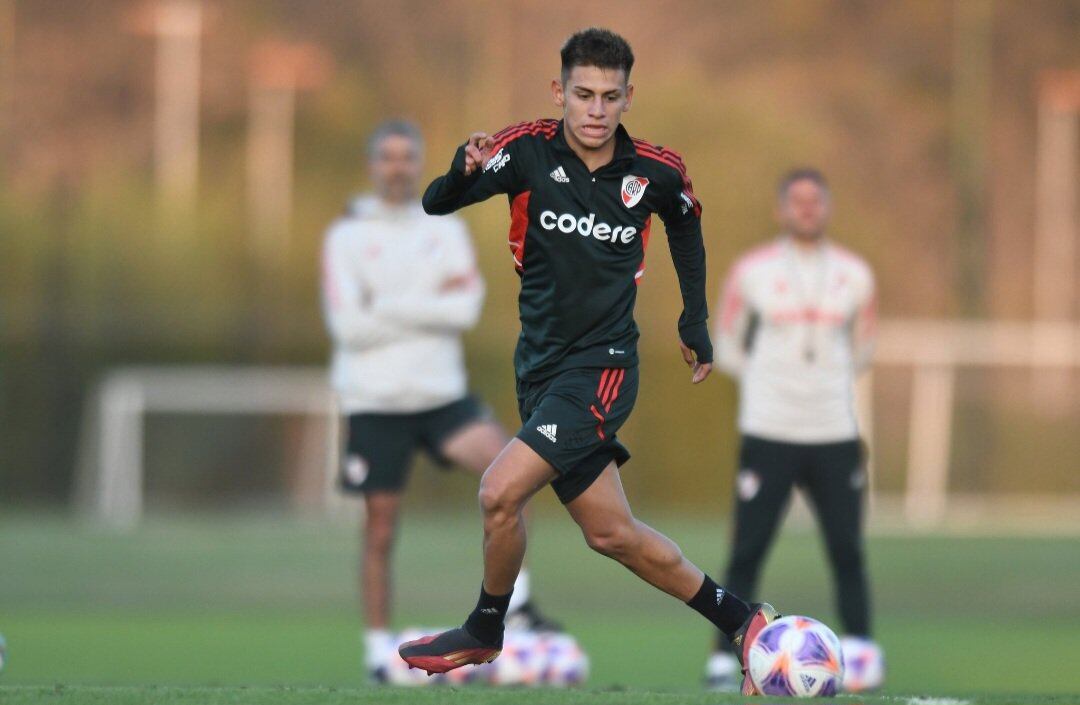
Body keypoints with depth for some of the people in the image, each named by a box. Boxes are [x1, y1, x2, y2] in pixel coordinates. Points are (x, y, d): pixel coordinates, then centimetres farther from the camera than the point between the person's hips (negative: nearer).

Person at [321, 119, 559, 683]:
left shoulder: (445, 230, 7)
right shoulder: (347, 237, -1)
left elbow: (467, 308, -7)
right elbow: (349, 325, -13)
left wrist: (390, 307, -12)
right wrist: (430, 305, -10)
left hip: (442, 393, 2)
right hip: (375, 402, -2)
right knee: (380, 531, 1)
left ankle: (516, 602, -13)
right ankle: (378, 649, 11)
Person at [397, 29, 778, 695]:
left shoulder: (655, 171, -7)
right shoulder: (529, 151, -8)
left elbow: (686, 224, 16)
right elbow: (435, 204, -16)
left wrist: (695, 321, 18)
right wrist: (464, 172, -38)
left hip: (602, 365, -3)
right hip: (541, 361, 3)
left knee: (501, 491, -19)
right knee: (611, 532, 10)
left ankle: (484, 633, 5)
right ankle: (740, 618, 27)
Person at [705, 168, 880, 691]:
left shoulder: (854, 275, 7)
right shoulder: (752, 271, 1)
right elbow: (726, 346, 11)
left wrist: (828, 386, 11)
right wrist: (763, 382, 7)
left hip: (835, 432, 2)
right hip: (768, 432, -2)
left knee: (848, 552, 0)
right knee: (747, 552, -5)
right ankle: (723, 660, 0)